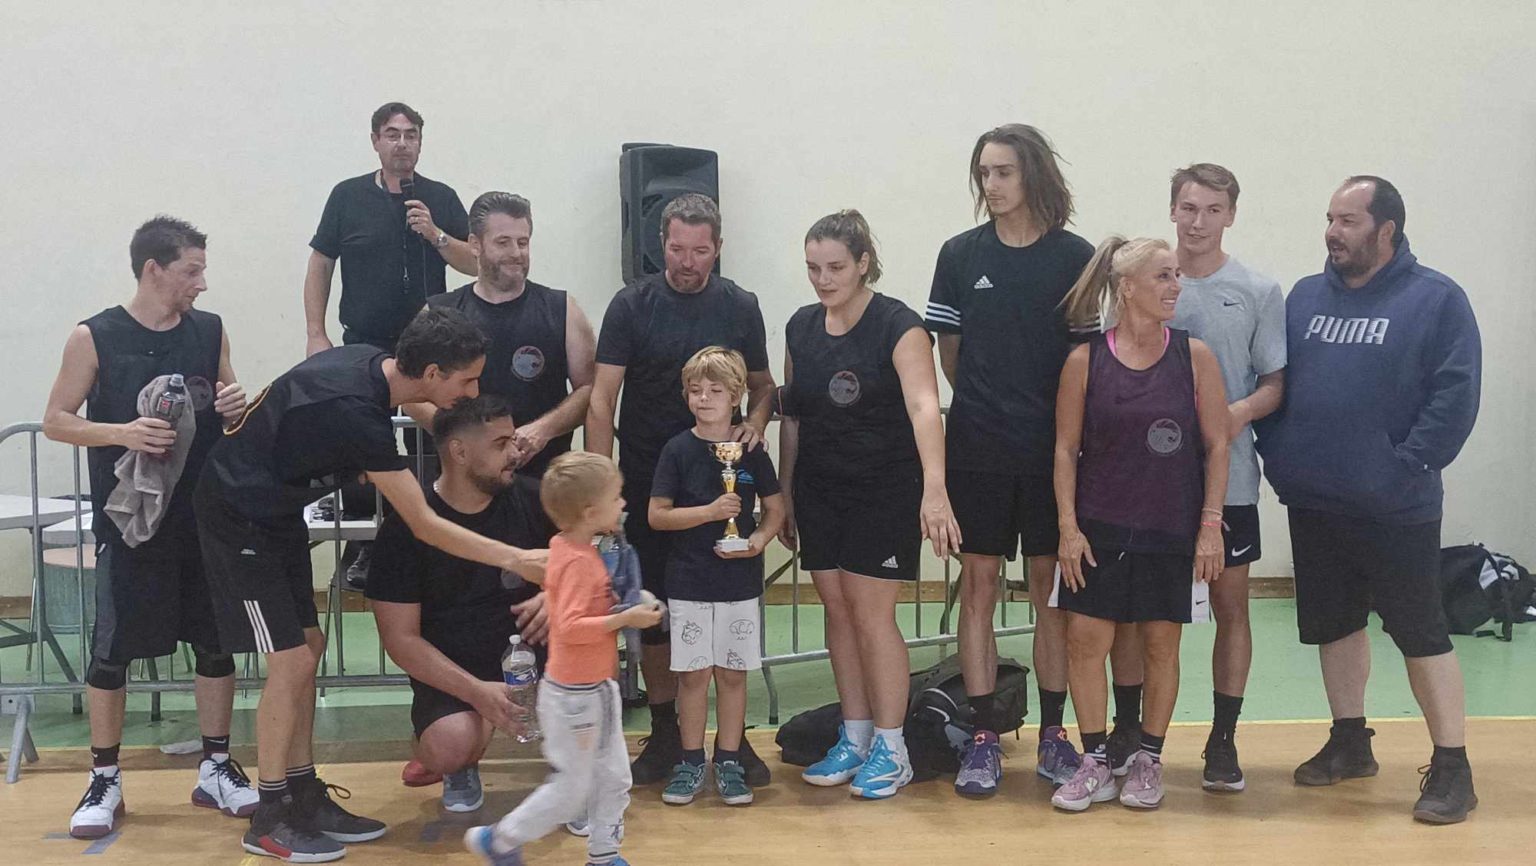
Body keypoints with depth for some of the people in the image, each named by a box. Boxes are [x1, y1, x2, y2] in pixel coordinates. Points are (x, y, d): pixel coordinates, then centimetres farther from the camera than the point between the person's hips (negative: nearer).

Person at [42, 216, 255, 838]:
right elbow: (55, 421, -2)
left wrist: (236, 407, -8)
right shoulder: (94, 337, -5)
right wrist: (120, 433, -19)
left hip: (208, 517, 3)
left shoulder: (210, 331, 5)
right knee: (113, 648, 3)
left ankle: (216, 767, 22)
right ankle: (104, 781, 18)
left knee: (216, 642, 8)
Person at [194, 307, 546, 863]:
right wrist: (515, 560, -24)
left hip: (276, 509, 9)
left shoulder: (370, 363, -7)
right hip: (238, 517, -9)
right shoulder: (356, 412, -31)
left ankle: (304, 797, 17)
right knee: (290, 661, -10)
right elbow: (424, 526, -27)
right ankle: (270, 821, 2)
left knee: (308, 648, 9)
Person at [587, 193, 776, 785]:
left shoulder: (740, 307, 4)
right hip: (647, 482, -1)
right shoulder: (633, 305, -2)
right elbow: (602, 399, -7)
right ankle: (665, 733, 20)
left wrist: (755, 423, -8)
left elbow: (762, 385, 14)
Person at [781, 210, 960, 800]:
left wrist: (934, 488, -40)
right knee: (837, 611, 8)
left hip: (886, 490, -5)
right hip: (820, 491, 6)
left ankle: (890, 749, 10)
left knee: (872, 613, -4)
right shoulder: (801, 328, 5)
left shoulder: (897, 326, -14)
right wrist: (784, 495, 13)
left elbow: (924, 406, -27)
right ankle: (854, 739, 21)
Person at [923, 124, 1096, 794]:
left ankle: (1052, 733, 18)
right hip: (977, 450, 1)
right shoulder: (961, 254, 4)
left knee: (1052, 591, 7)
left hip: (1052, 448, -1)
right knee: (977, 588, 3)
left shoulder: (1074, 256, 0)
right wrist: (988, 405, 6)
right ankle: (984, 738, 11)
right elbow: (948, 352, 10)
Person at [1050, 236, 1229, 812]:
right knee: (1085, 639, -1)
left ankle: (1148, 762, 22)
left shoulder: (1195, 356, -1)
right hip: (1099, 527, 0)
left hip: (1173, 529, 0)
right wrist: (1068, 526, -5)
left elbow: (1216, 446, 1)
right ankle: (1096, 765, 13)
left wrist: (1211, 525, -4)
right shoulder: (1085, 361, -3)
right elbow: (1066, 448, 1)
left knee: (1161, 644, 7)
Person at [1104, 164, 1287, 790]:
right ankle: (1127, 729, 21)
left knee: (1231, 604, 6)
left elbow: (1276, 383, 3)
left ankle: (1223, 739, 19)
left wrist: (1241, 411, -17)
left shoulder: (1258, 292, 1)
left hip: (1226, 475, 0)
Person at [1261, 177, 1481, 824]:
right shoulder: (1304, 297, 9)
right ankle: (1350, 743, 31)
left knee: (1421, 631, 0)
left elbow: (1456, 395, -12)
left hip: (1395, 508, -5)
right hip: (1311, 503, 5)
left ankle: (1452, 768, 10)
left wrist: (1407, 468, -16)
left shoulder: (1436, 300, -6)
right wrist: (1277, 456, 2)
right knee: (1335, 624, 15)